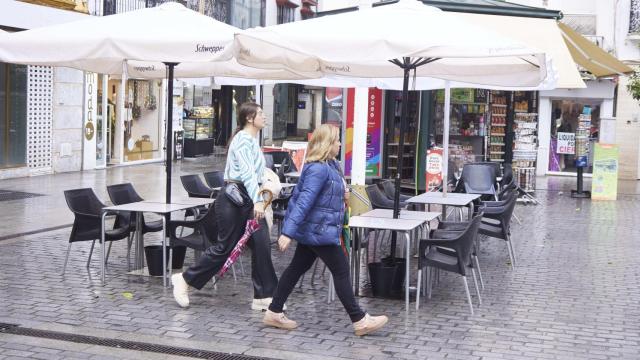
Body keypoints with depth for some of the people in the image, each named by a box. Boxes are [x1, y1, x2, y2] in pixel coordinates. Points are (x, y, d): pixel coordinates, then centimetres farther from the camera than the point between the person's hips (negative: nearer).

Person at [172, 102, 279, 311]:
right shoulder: (243, 139, -14)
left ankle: (263, 297, 5)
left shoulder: (252, 140, 16)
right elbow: (247, 172, -28)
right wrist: (257, 201, -39)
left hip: (249, 199, 9)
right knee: (225, 247, -1)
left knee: (262, 246, 1)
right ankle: (185, 279, 16)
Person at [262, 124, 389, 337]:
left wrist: (341, 192, 12)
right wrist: (288, 232, -32)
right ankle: (359, 320, 5)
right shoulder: (318, 169, -21)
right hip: (320, 231, -10)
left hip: (312, 231, 10)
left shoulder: (330, 166, 10)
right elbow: (304, 201, -28)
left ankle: (274, 313, 20)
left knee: (297, 268, 14)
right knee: (341, 271, -3)